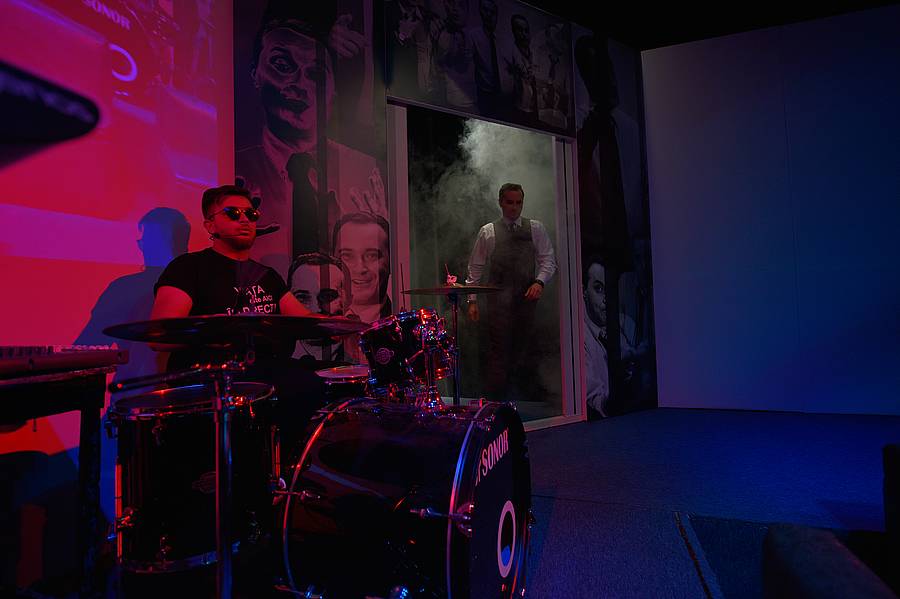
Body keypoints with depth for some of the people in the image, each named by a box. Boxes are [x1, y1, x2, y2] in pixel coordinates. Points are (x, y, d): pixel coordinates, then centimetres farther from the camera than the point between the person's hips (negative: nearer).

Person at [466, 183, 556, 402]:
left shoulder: (535, 228, 11)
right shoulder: (487, 232, 8)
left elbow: (548, 260, 6)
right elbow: (475, 268, 7)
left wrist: (539, 281, -13)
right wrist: (472, 300, 0)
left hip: (527, 297, 2)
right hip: (498, 300, -1)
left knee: (523, 349, 7)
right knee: (499, 350, -3)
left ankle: (525, 399, 19)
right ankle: (495, 400, 6)